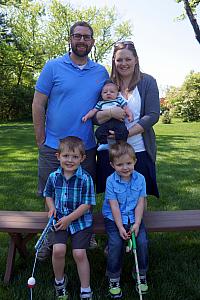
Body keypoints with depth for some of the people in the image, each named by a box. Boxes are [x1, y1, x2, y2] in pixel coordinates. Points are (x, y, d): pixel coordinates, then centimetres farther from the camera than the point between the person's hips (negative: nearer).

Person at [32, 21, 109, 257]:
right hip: (53, 148, -2)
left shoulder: (101, 72, 7)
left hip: (87, 148, 2)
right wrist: (41, 141, -6)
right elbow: (38, 104, -3)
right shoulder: (54, 66, -3)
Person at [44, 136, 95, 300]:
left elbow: (86, 205, -12)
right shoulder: (53, 177, 0)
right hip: (60, 219, 3)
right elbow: (48, 194, 18)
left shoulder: (86, 179, -12)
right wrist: (52, 207, -2)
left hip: (81, 220, -2)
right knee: (58, 250, -15)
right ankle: (59, 280, 17)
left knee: (79, 253, -10)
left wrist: (69, 219, -15)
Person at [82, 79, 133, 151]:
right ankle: (103, 144, -5)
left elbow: (126, 108, 15)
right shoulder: (100, 103, 22)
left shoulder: (119, 100, 17)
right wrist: (87, 116, 5)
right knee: (99, 132, -21)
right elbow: (93, 111, 18)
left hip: (118, 121, -2)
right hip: (105, 123, 2)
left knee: (122, 130, -28)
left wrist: (130, 115, 0)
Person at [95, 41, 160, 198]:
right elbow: (96, 118, 1)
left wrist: (126, 133, -17)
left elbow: (153, 115, -8)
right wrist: (110, 113, -21)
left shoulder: (147, 82, 1)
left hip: (140, 151, -1)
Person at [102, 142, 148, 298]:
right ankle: (114, 279, 2)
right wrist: (120, 228, -17)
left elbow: (140, 203, -3)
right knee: (116, 244, -21)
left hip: (133, 217, 2)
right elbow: (114, 206, -12)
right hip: (114, 219, -2)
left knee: (142, 242, -15)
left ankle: (141, 274, 12)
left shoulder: (140, 179, -3)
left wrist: (137, 224, -13)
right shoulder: (111, 181, -11)